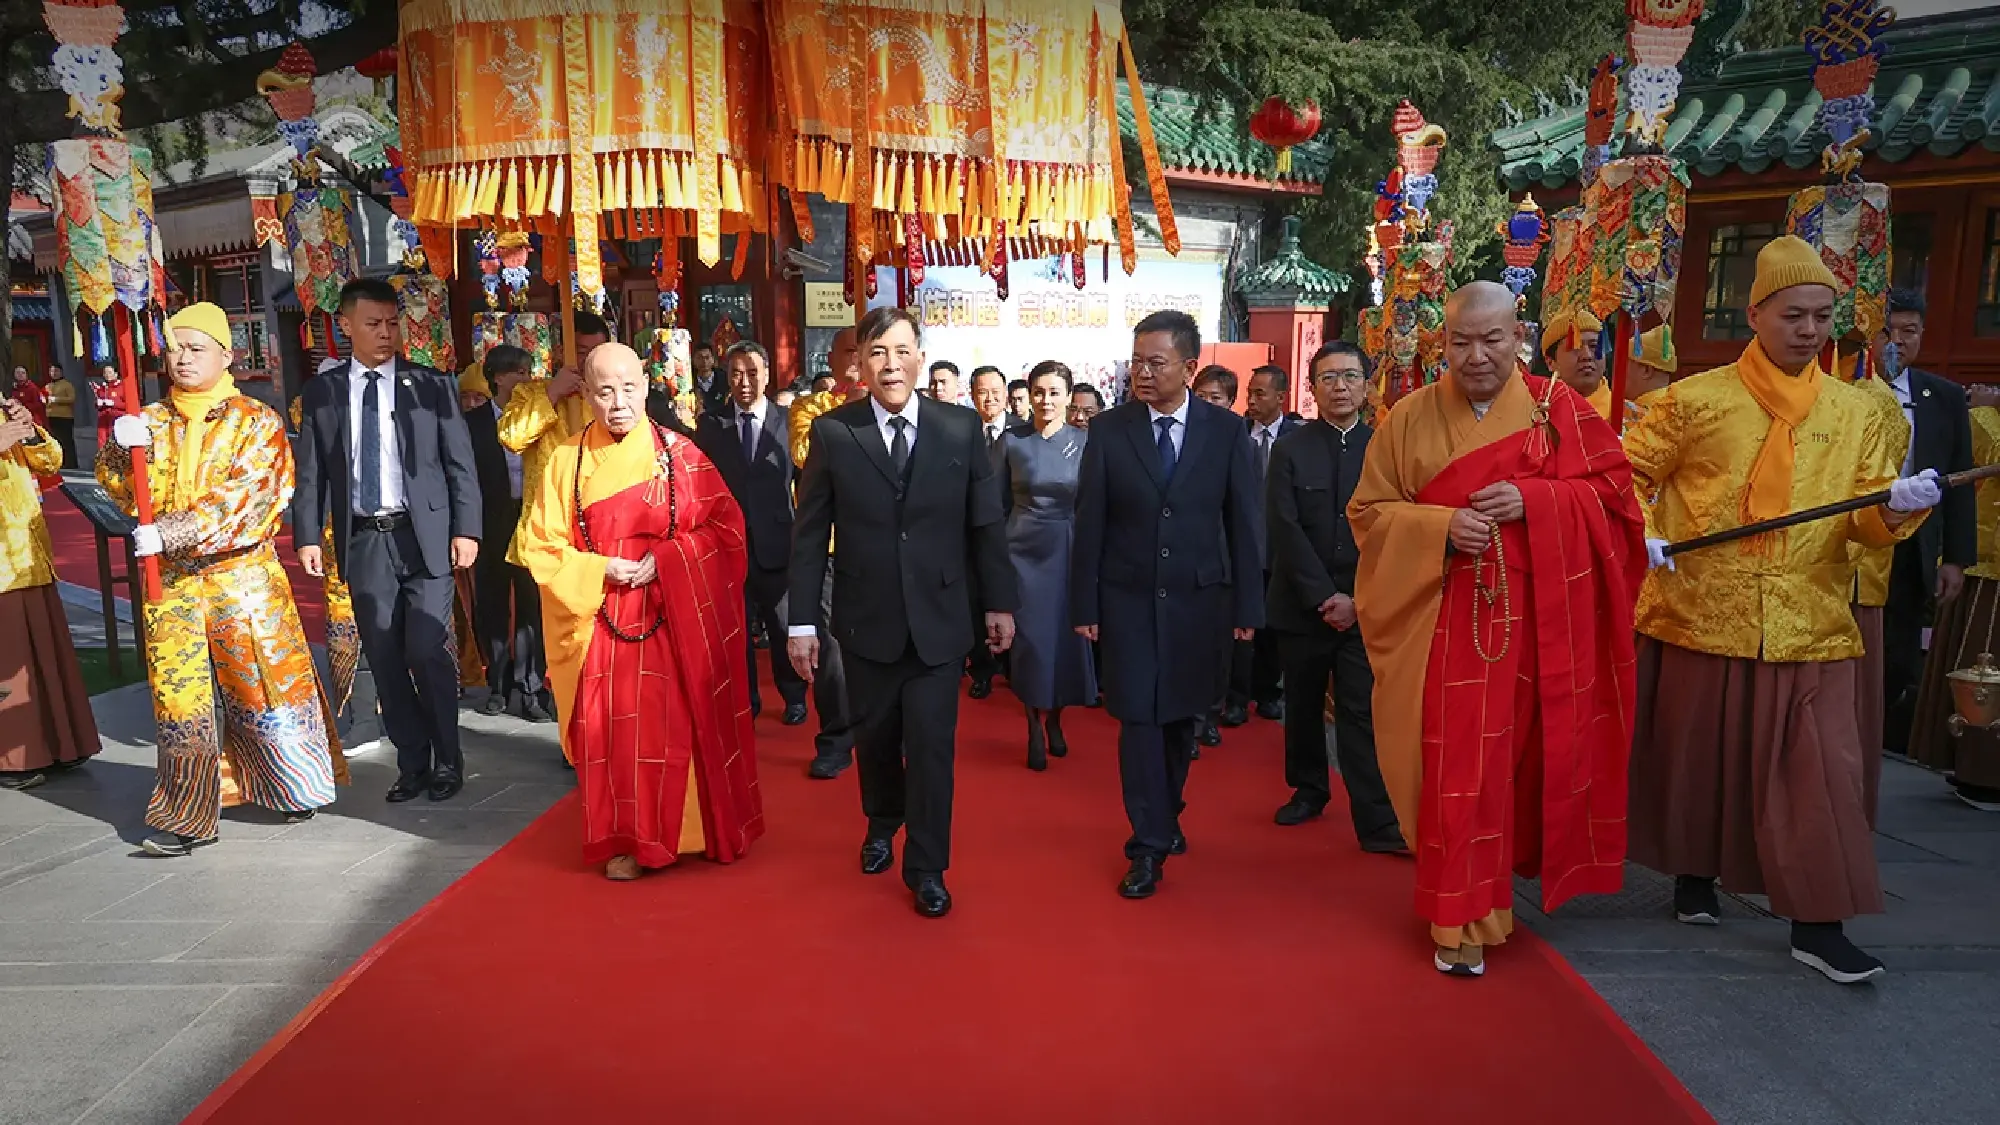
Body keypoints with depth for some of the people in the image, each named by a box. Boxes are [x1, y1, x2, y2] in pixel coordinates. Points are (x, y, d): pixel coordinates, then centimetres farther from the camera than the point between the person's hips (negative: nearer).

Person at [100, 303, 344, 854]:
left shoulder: (256, 422, -2)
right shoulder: (150, 422, 10)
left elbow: (244, 499, -14)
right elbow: (120, 489, 3)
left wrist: (171, 533, -23)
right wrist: (121, 448, -18)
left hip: (243, 576, -3)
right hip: (169, 583, 3)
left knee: (267, 683, 5)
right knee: (179, 696, 3)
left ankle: (296, 782, 25)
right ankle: (184, 815, 10)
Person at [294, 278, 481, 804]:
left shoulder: (433, 385, 4)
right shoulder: (321, 392, 9)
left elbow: (460, 464, 1)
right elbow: (310, 471, 8)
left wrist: (466, 529, -6)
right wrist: (307, 535, -1)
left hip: (425, 537, -2)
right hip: (362, 541, 2)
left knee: (427, 650, -8)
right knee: (384, 660, 6)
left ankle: (448, 760, 11)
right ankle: (413, 764, 20)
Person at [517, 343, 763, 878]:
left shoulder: (678, 452, -1)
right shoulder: (568, 458, 2)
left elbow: (725, 524, -2)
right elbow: (541, 543, 3)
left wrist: (665, 560, -13)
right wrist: (602, 570, -12)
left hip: (677, 617, -1)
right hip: (603, 618, 1)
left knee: (683, 723, 4)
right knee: (615, 728, 2)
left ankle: (692, 830, 24)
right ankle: (628, 839, 19)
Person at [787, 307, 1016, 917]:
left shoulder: (962, 428, -3)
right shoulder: (832, 433, -5)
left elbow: (985, 523, 3)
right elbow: (809, 534, -3)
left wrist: (999, 602, 5)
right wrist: (803, 622, -5)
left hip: (938, 618, 0)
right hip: (866, 619, 1)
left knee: (931, 744, 1)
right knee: (874, 735, 16)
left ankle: (926, 867, 20)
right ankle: (882, 826, 44)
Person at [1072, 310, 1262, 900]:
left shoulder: (1226, 430, -2)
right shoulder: (1108, 429, -3)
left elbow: (1243, 523, 0)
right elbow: (1090, 524, -1)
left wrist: (1247, 607, -2)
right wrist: (1085, 605, -3)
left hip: (1199, 599, 1)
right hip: (1129, 599, -1)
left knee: (1182, 717, 13)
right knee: (1139, 718, -1)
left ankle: (1165, 814, 37)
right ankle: (1150, 845, 11)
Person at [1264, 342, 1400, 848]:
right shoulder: (1289, 449, 1)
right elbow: (1285, 531, -6)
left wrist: (1359, 599, -10)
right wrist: (1323, 597, -12)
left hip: (1363, 607, -1)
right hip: (1302, 605, 1)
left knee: (1362, 711, -4)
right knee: (1303, 705, 13)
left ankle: (1377, 822, -1)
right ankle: (1308, 789, 31)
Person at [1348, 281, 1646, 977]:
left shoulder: (1559, 408, 4)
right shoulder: (1410, 419, 3)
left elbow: (1613, 488, 3)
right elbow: (1369, 513, 2)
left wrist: (1533, 501, -14)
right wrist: (1441, 527, -16)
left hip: (1535, 619, 1)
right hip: (1445, 620, -1)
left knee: (1519, 755, 8)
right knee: (1455, 767, -3)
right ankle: (1463, 920, 9)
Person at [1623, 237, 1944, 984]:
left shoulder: (1854, 412, 6)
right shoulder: (1697, 399, -1)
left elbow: (1868, 520, 4)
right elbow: (1628, 474, 2)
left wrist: (1896, 507, -18)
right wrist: (1640, 532, -15)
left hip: (1809, 628, 2)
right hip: (1702, 616, -1)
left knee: (1817, 771, -1)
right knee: (1698, 758, 12)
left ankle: (1817, 923, 8)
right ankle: (1694, 878, 32)